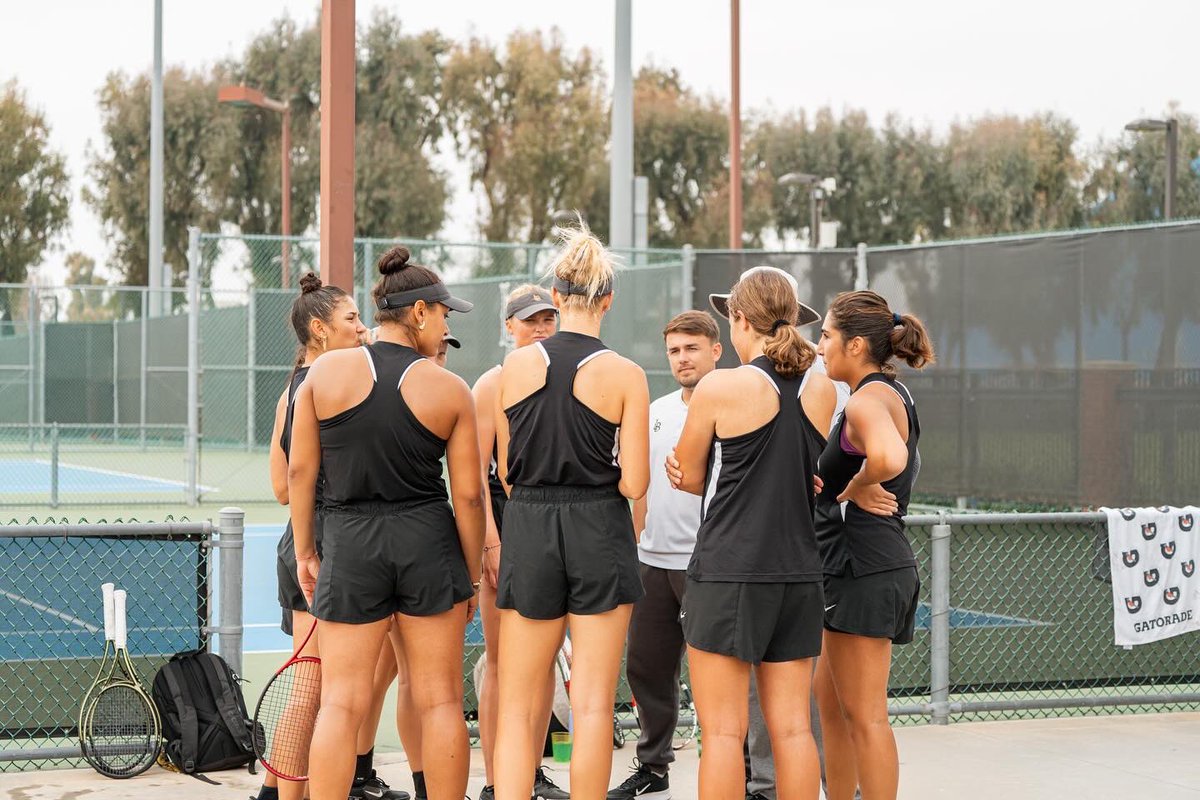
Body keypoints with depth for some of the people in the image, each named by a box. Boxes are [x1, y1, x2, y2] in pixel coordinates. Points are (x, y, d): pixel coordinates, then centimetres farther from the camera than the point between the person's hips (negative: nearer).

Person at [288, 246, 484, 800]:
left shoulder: (326, 370, -1)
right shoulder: (451, 390, -3)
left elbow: (300, 471, 2)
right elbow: (468, 495, 0)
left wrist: (304, 552, 13)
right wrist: (472, 576, 11)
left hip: (349, 546, 1)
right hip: (428, 545, 0)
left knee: (341, 703, 4)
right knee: (440, 701, 9)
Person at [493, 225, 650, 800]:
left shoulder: (516, 365, 0)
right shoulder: (625, 375, -7)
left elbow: (505, 471, 5)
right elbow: (633, 484, -9)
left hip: (528, 534, 2)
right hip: (599, 535, -2)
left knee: (518, 705, 8)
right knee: (592, 705, 4)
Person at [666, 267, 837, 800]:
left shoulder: (720, 387, -9)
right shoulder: (823, 391, 5)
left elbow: (689, 478, 1)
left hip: (728, 572, -5)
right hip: (798, 572, 5)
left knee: (723, 732, -1)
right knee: (791, 727, 8)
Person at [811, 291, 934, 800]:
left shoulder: (867, 400, -17)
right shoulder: (892, 393, 14)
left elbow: (888, 458, -39)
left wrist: (856, 487, -20)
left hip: (863, 568, -11)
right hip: (877, 564, 11)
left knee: (864, 717, -4)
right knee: (828, 701, 20)